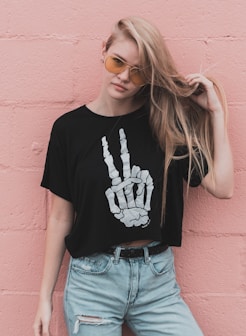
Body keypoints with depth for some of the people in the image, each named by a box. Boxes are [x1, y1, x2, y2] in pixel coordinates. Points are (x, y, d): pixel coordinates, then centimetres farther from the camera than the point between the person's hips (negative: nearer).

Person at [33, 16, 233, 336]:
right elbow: (60, 217, 1)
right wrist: (45, 296, 3)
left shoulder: (167, 123, -1)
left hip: (158, 277, 1)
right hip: (93, 280, -1)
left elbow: (222, 186, -7)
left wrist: (215, 111, -7)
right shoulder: (70, 128, -4)